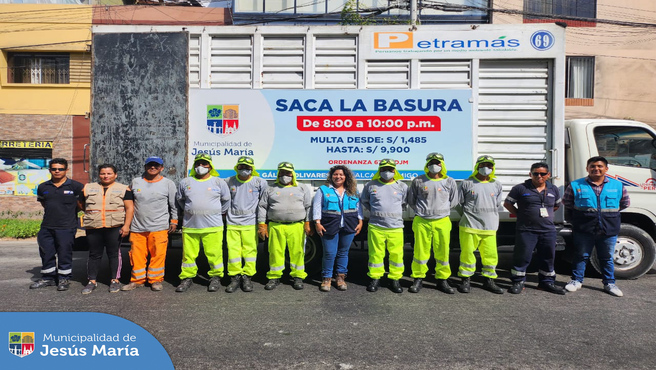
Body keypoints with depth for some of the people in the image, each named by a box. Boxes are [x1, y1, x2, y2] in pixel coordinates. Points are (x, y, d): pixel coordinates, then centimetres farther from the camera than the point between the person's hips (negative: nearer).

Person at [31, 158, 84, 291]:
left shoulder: (75, 186, -4)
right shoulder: (43, 187, 9)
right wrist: (53, 210, 15)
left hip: (66, 227, -4)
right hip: (47, 227, 4)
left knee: (65, 253, 1)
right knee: (46, 253, 11)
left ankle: (64, 279, 15)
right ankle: (48, 278, 26)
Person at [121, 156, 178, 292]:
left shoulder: (168, 183, 3)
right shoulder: (135, 182, 10)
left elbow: (174, 205, 7)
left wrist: (174, 221, 3)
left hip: (159, 228, -2)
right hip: (137, 227, 3)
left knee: (158, 254, -2)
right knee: (137, 254, 6)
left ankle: (155, 280, 13)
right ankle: (137, 280, 21)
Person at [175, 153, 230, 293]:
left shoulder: (219, 182, 4)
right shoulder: (185, 182, 8)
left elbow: (226, 200, 16)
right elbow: (179, 199, 23)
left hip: (213, 226, -2)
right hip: (190, 225, 2)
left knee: (214, 253, 0)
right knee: (189, 253, 7)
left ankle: (216, 277, 16)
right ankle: (187, 277, 22)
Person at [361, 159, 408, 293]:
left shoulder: (402, 186, 6)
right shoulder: (371, 185, 5)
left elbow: (405, 203, 19)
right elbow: (364, 201, 19)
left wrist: (395, 212, 10)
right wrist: (375, 211, 12)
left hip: (396, 227, 0)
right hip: (376, 227, 0)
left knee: (396, 254, 3)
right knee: (376, 253, 5)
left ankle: (395, 279, 19)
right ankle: (375, 278, 20)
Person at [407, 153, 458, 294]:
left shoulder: (450, 182, 6)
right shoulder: (418, 181, 3)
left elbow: (453, 202, 15)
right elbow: (411, 201, 13)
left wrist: (440, 211, 12)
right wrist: (422, 211, 10)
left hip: (442, 222, 1)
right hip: (422, 222, -1)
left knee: (443, 252, 6)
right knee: (420, 251, 3)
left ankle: (442, 280, 20)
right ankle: (418, 279, 16)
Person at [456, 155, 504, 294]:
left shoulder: (497, 185, 11)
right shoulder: (467, 183, 0)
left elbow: (497, 205, 19)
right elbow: (459, 203, 7)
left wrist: (489, 218, 14)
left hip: (490, 227, 3)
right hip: (469, 226, -3)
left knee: (491, 255, 5)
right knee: (467, 253, -1)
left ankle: (489, 281, 20)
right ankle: (466, 280, 12)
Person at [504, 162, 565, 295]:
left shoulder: (553, 190, 11)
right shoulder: (520, 188, -4)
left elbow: (557, 205, 27)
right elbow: (507, 203, 3)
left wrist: (546, 214, 14)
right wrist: (520, 215, -1)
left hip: (548, 230, 4)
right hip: (526, 230, -4)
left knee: (548, 258, 12)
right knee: (522, 257, -1)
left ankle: (547, 282, 27)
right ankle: (518, 282, 11)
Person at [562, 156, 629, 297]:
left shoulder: (617, 186, 5)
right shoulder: (576, 185, -1)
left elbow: (625, 203, 17)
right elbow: (566, 201, 11)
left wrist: (610, 211, 10)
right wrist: (580, 211, 6)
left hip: (609, 231, 2)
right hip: (584, 229, -1)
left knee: (607, 258, 13)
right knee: (582, 256, 9)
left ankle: (609, 283, 27)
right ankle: (576, 280, 21)